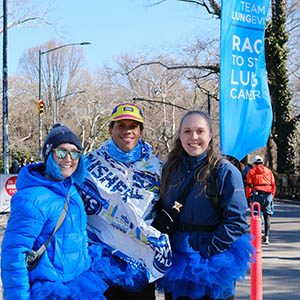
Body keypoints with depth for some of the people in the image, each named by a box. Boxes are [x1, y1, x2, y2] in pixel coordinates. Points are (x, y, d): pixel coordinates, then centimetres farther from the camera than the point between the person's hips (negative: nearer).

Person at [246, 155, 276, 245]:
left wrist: (247, 197, 4)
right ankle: (266, 236, -5)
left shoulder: (251, 171, 9)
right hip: (268, 195, 2)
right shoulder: (269, 171, 17)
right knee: (267, 215, 3)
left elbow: (249, 185, 0)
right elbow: (273, 185, 13)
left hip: (257, 194, -2)